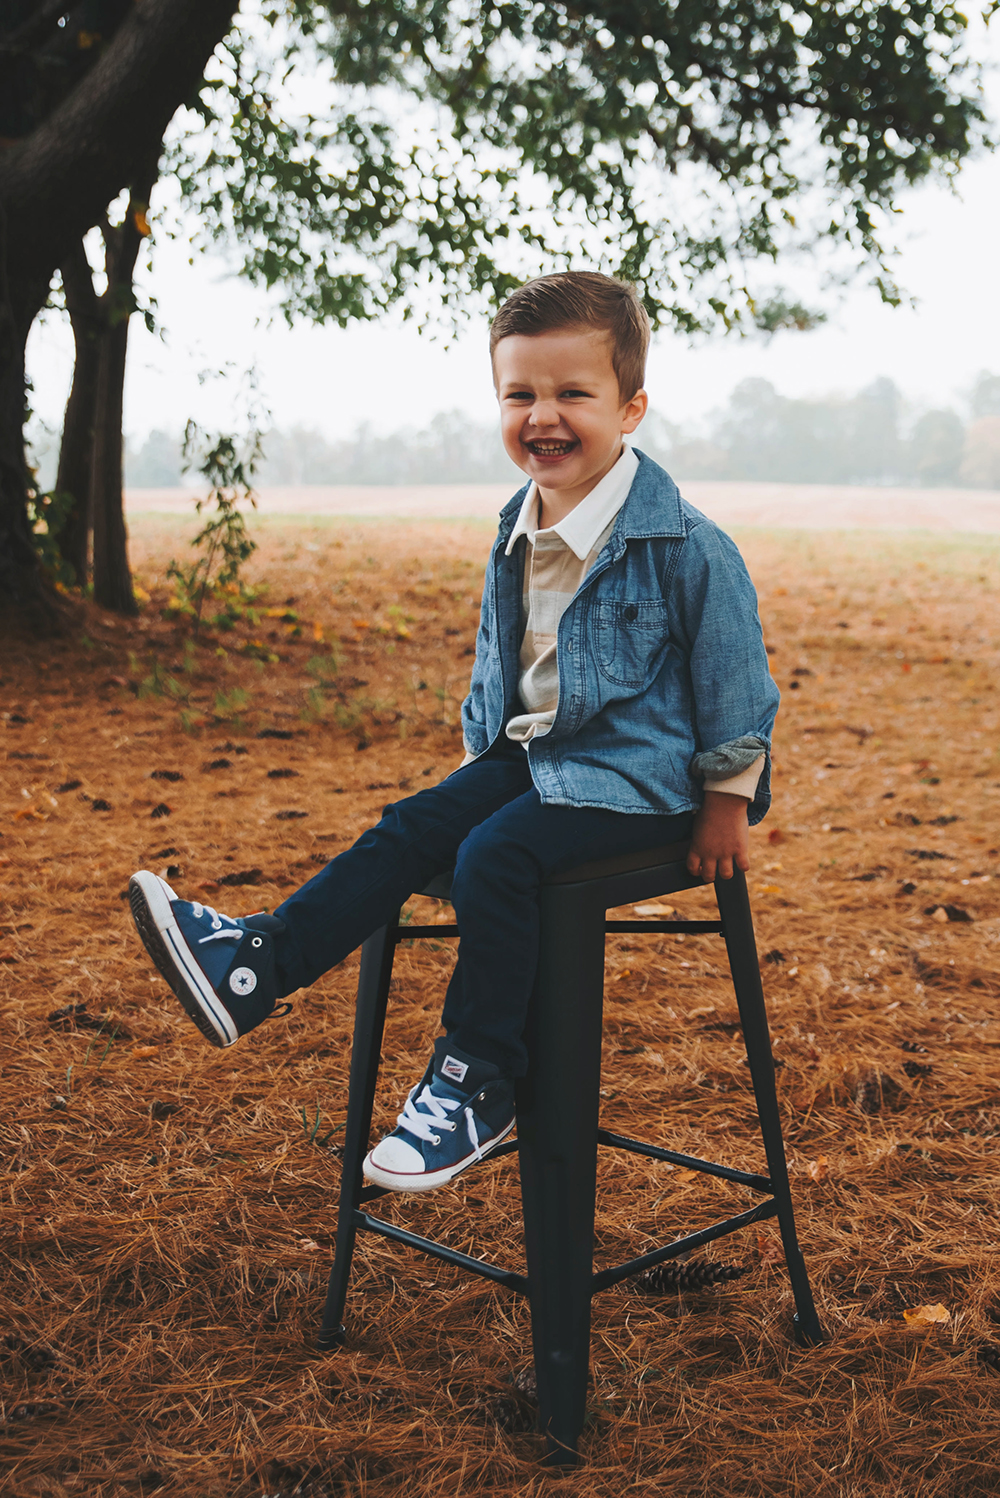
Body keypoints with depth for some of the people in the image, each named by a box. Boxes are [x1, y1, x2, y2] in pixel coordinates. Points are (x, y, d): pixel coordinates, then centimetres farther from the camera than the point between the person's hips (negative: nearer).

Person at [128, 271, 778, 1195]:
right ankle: (257, 963, -10)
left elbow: (734, 678, -9)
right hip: (533, 750, 8)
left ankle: (476, 1086, -15)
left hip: (634, 775, -7)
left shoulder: (684, 545, -17)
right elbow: (495, 665, 20)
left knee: (496, 856, -25)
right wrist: (482, 761, 19)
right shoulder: (520, 535, 6)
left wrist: (725, 805, -6)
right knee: (413, 828, -8)